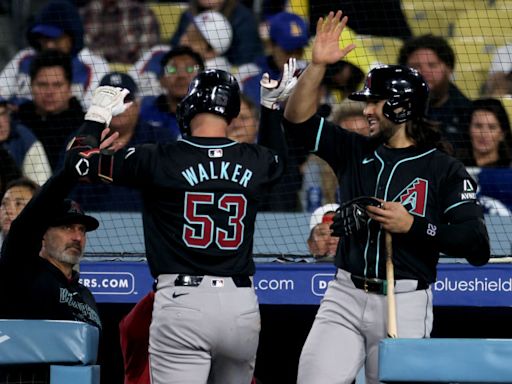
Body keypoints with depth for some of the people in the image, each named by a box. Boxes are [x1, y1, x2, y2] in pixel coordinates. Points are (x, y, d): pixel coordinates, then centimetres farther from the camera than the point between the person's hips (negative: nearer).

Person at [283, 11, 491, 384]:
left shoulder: (445, 170, -1)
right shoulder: (355, 152, 14)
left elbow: (478, 247, -9)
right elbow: (297, 119, 7)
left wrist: (412, 225, -17)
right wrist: (318, 65, -3)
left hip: (405, 304, -4)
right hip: (345, 297, 4)